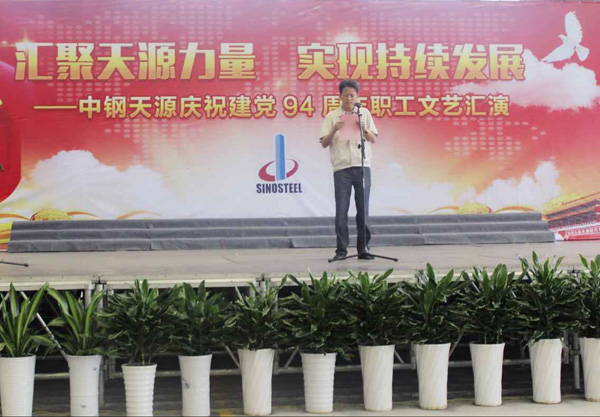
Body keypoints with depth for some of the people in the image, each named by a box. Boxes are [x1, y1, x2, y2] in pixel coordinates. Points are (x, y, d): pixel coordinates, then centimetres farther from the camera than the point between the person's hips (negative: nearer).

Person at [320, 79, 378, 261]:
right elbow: (324, 143, 5)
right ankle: (341, 249, 0)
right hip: (341, 167, -1)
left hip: (362, 166, 1)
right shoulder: (332, 116, 8)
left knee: (363, 209, 1)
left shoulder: (364, 113, 12)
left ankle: (363, 247, 7)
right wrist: (335, 130, -13)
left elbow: (374, 139, 11)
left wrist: (364, 130, -8)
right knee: (341, 210, -4)